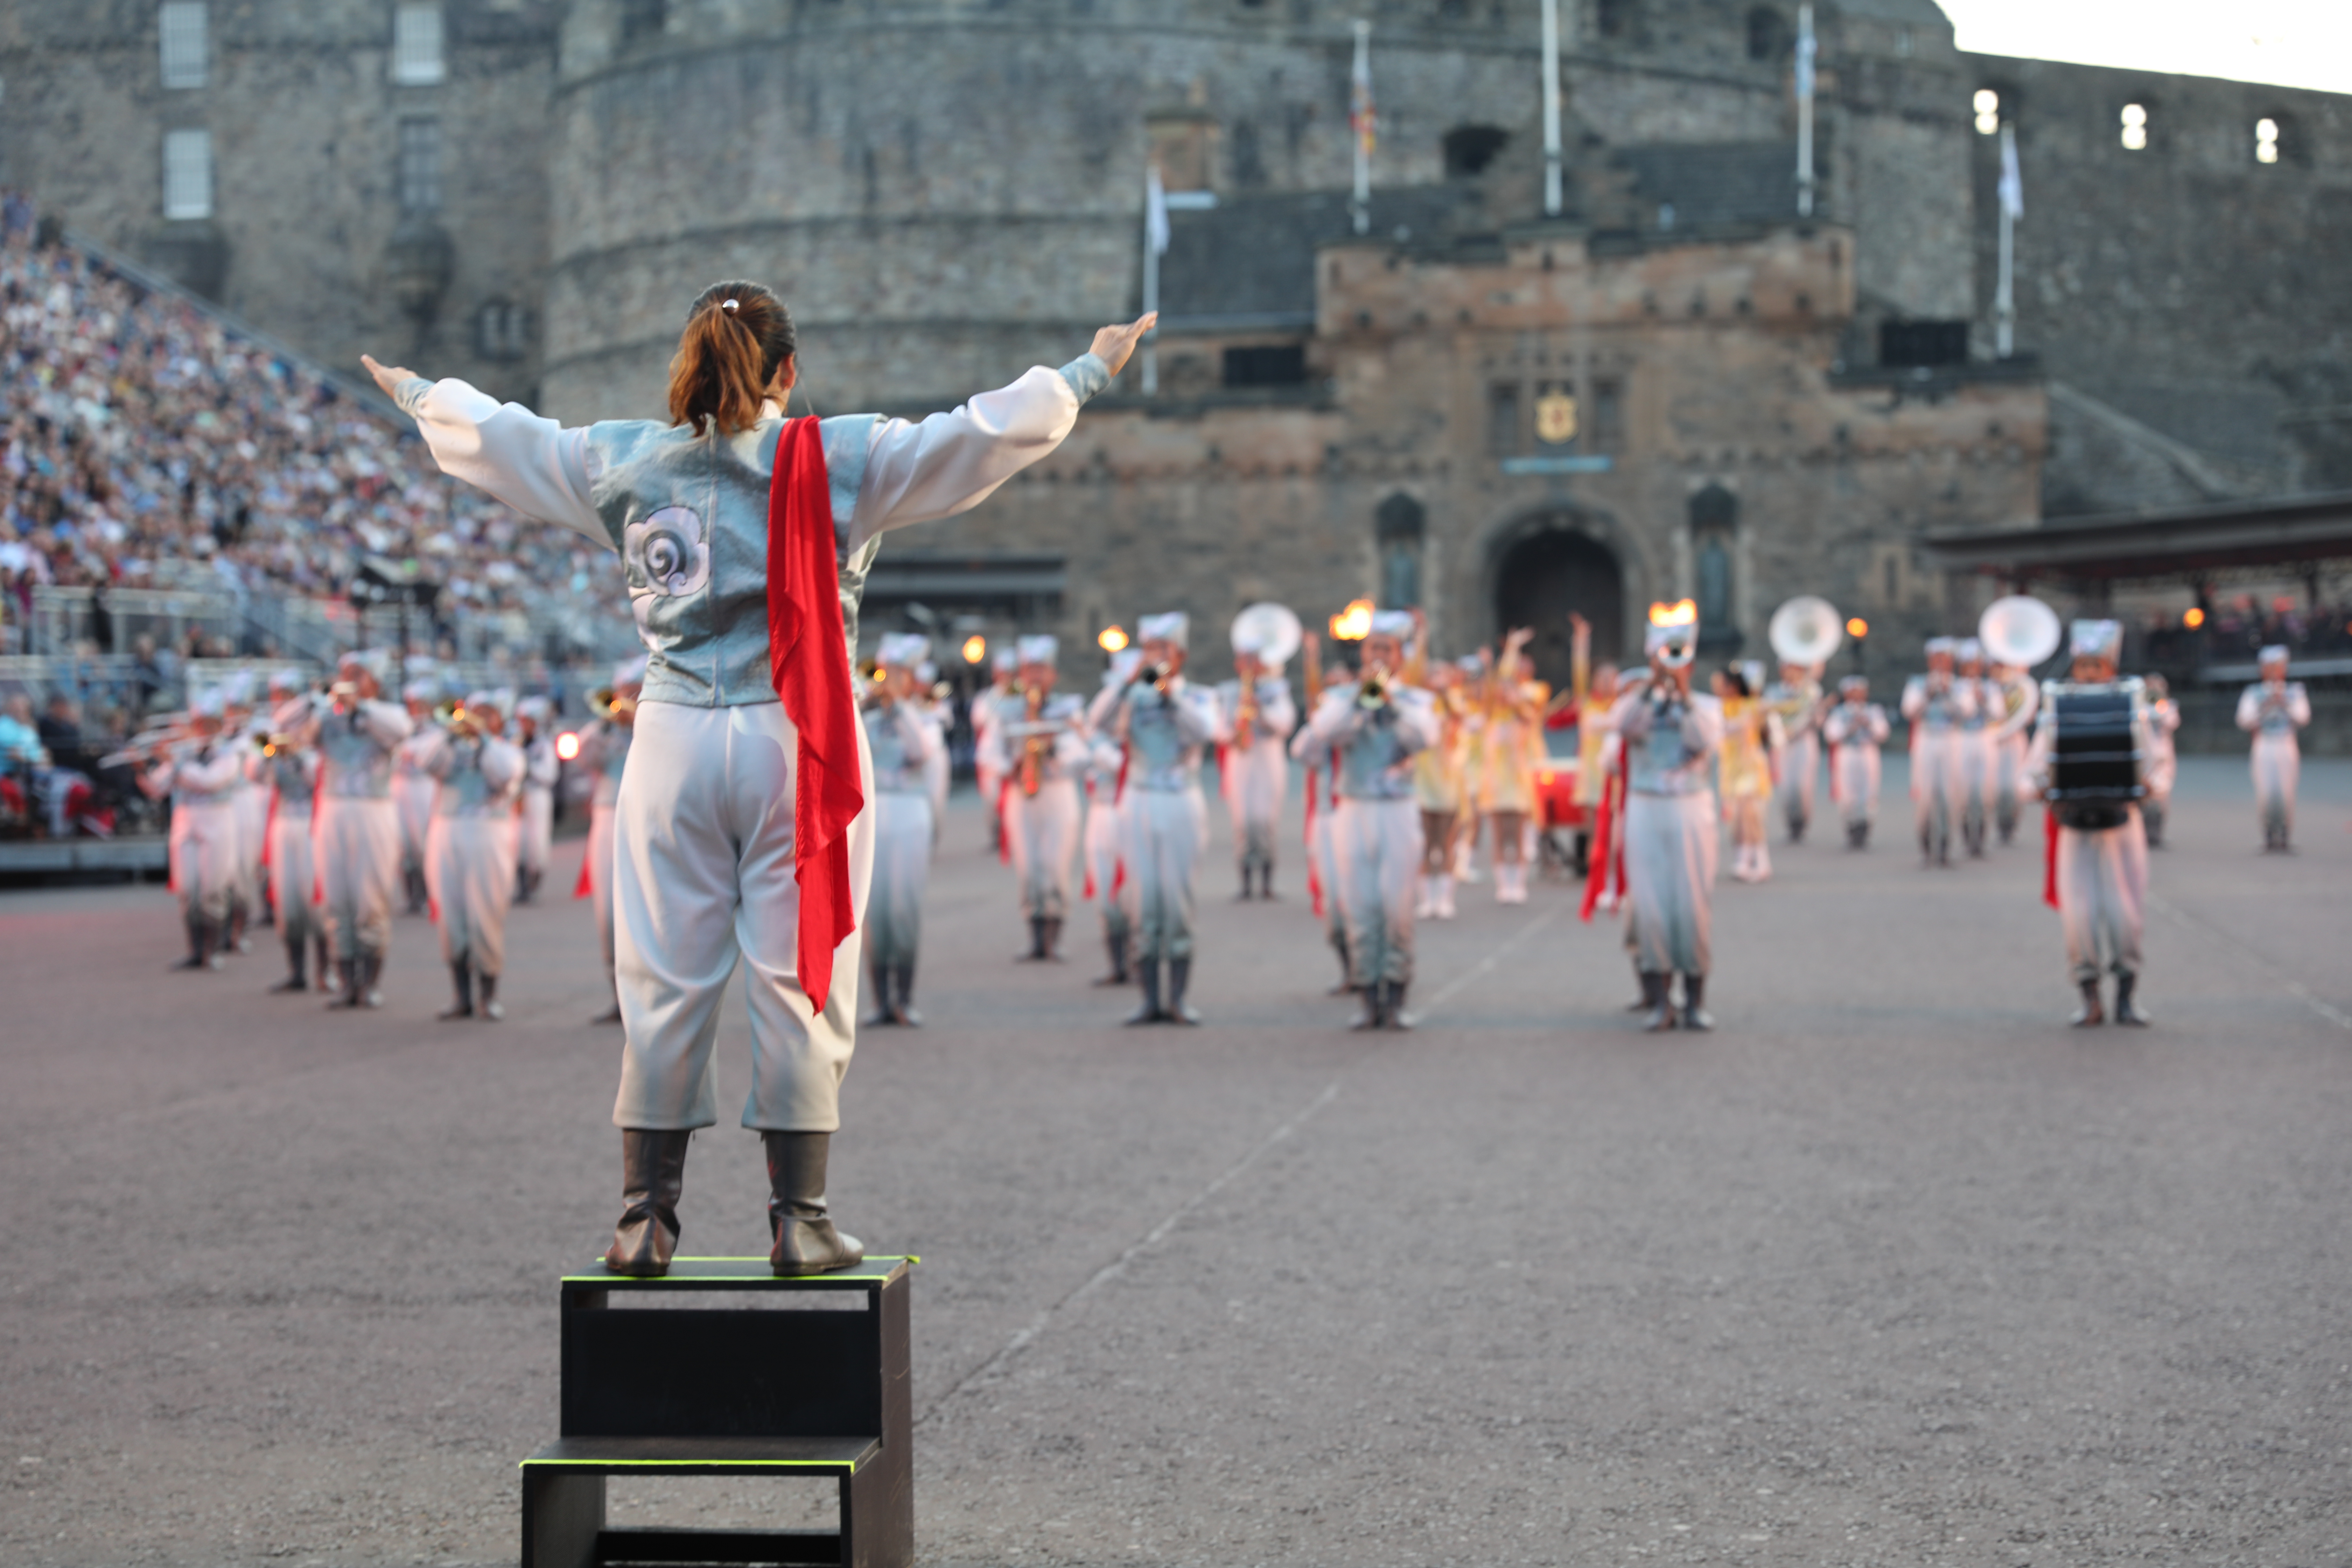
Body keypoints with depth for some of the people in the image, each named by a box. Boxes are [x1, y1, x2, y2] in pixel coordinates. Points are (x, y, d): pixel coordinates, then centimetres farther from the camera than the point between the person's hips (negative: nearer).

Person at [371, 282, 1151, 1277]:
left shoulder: (623, 464, 8)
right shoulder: (842, 460, 0)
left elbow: (496, 439, 19)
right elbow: (983, 435, 0)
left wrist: (415, 396, 37)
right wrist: (1088, 375, 10)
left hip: (674, 743, 2)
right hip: (796, 746, -2)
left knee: (663, 984, 6)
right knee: (801, 982, 2)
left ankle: (645, 1219, 10)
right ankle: (800, 1221, 4)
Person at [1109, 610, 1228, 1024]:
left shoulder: (1199, 697, 5)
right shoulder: (1135, 696, 9)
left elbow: (1207, 731, -16)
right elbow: (1112, 728, -9)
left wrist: (1172, 692, -15)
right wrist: (1134, 685, -16)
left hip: (1183, 804, -2)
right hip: (1142, 804, 2)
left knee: (1178, 900, -3)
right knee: (1146, 902, 0)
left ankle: (1178, 1000, 3)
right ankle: (1150, 1001, 5)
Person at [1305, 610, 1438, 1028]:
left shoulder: (1417, 700, 9)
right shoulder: (1339, 697, 11)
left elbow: (1424, 737, -12)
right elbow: (1323, 732, -10)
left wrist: (1391, 693, -14)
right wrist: (1359, 696, -14)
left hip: (1399, 813, -1)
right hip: (1355, 812, 1)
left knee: (1397, 910, -7)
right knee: (1360, 911, -2)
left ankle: (1396, 1001, 1)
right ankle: (1370, 1001, 4)